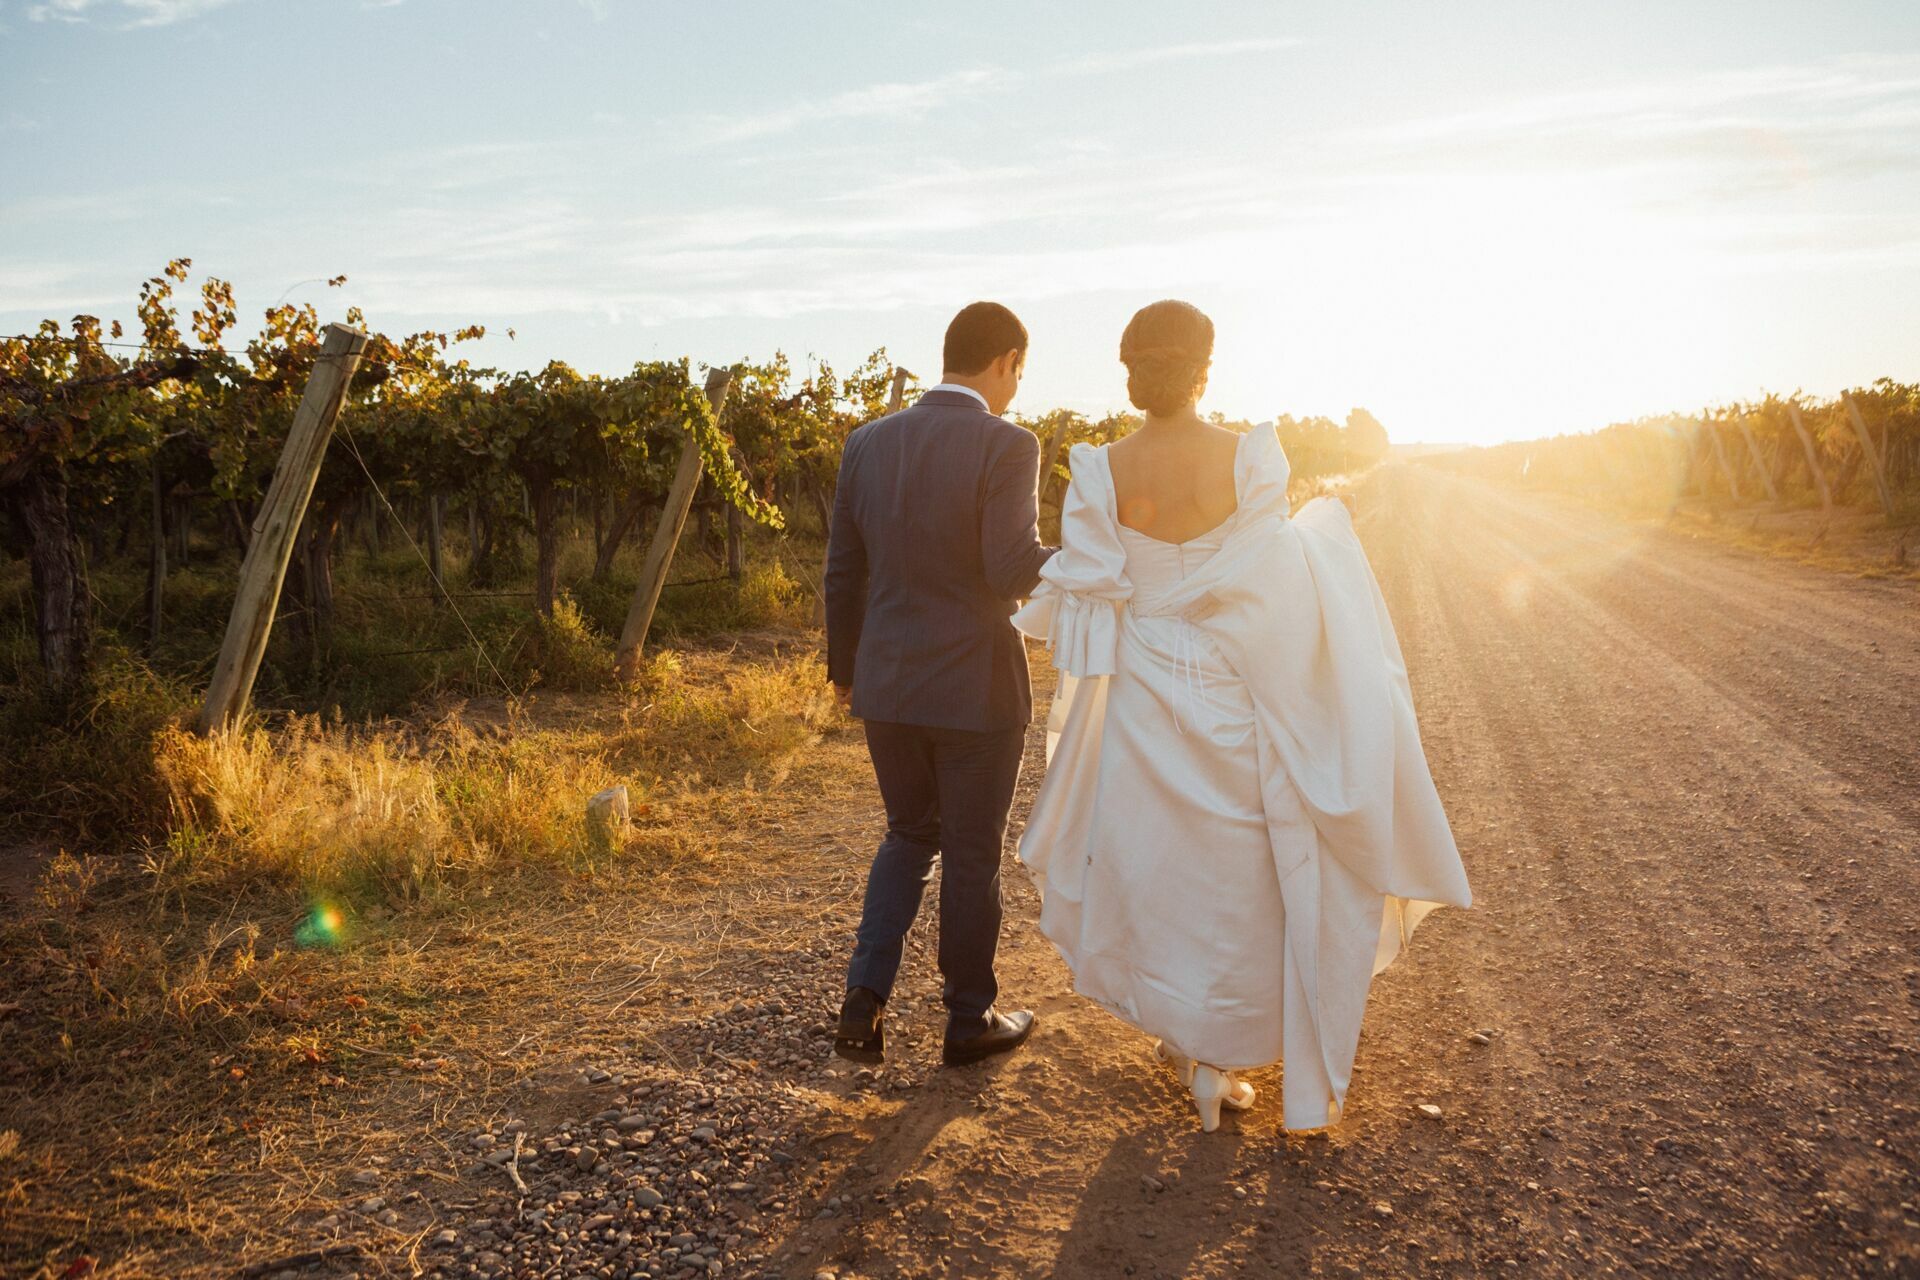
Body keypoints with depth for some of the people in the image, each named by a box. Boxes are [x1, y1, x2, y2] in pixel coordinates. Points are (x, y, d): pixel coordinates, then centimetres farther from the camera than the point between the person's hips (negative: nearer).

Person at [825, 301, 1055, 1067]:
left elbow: (843, 571, 7)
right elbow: (1014, 570, -21)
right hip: (974, 687, -5)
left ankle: (865, 995, 13)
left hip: (886, 685, 5)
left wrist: (845, 667, 18)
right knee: (971, 854, 11)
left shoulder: (869, 443, 3)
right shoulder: (1006, 447, -13)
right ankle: (970, 1019, 27)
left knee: (909, 834, 23)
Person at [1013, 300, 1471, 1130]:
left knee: (1157, 859, 19)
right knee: (1235, 867, 13)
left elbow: (1084, 603, -7)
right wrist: (1319, 531, 8)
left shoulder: (1101, 473, -9)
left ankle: (1184, 1031, 30)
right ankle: (1218, 1053, 23)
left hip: (1142, 697, 2)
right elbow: (1269, 587, -11)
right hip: (1232, 697, -2)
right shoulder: (1249, 460, -14)